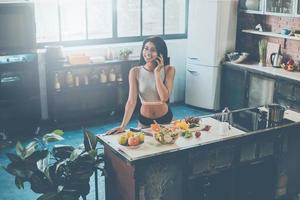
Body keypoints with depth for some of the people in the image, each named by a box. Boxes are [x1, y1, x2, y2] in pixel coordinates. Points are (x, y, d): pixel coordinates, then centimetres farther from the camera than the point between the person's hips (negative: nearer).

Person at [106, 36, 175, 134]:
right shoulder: (135, 72, -11)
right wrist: (123, 126, -26)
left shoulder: (169, 70, -11)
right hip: (144, 120, 0)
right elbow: (131, 101, -16)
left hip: (165, 119, 0)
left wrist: (157, 73, -22)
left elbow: (164, 98, -21)